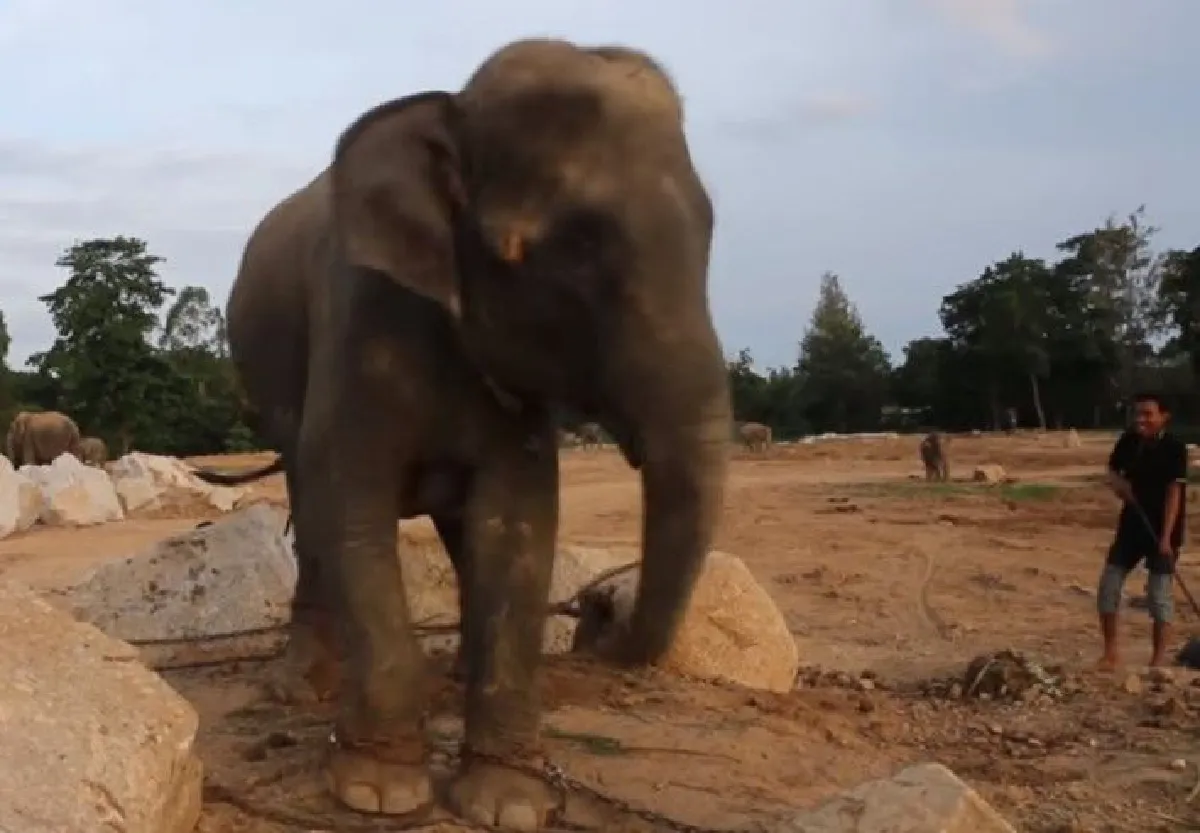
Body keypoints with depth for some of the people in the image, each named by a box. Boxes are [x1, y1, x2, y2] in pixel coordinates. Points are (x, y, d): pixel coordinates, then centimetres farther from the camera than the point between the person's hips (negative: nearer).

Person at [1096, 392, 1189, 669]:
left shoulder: (1174, 447, -14)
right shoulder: (1128, 441, 1)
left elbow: (1174, 493, -17)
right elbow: (1112, 470, 16)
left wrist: (1166, 537, -22)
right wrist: (1117, 483, -9)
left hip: (1162, 529, -6)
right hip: (1132, 524, 6)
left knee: (1159, 593, -2)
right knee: (1108, 585, 3)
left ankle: (1159, 658, 11)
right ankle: (1111, 651, 15)